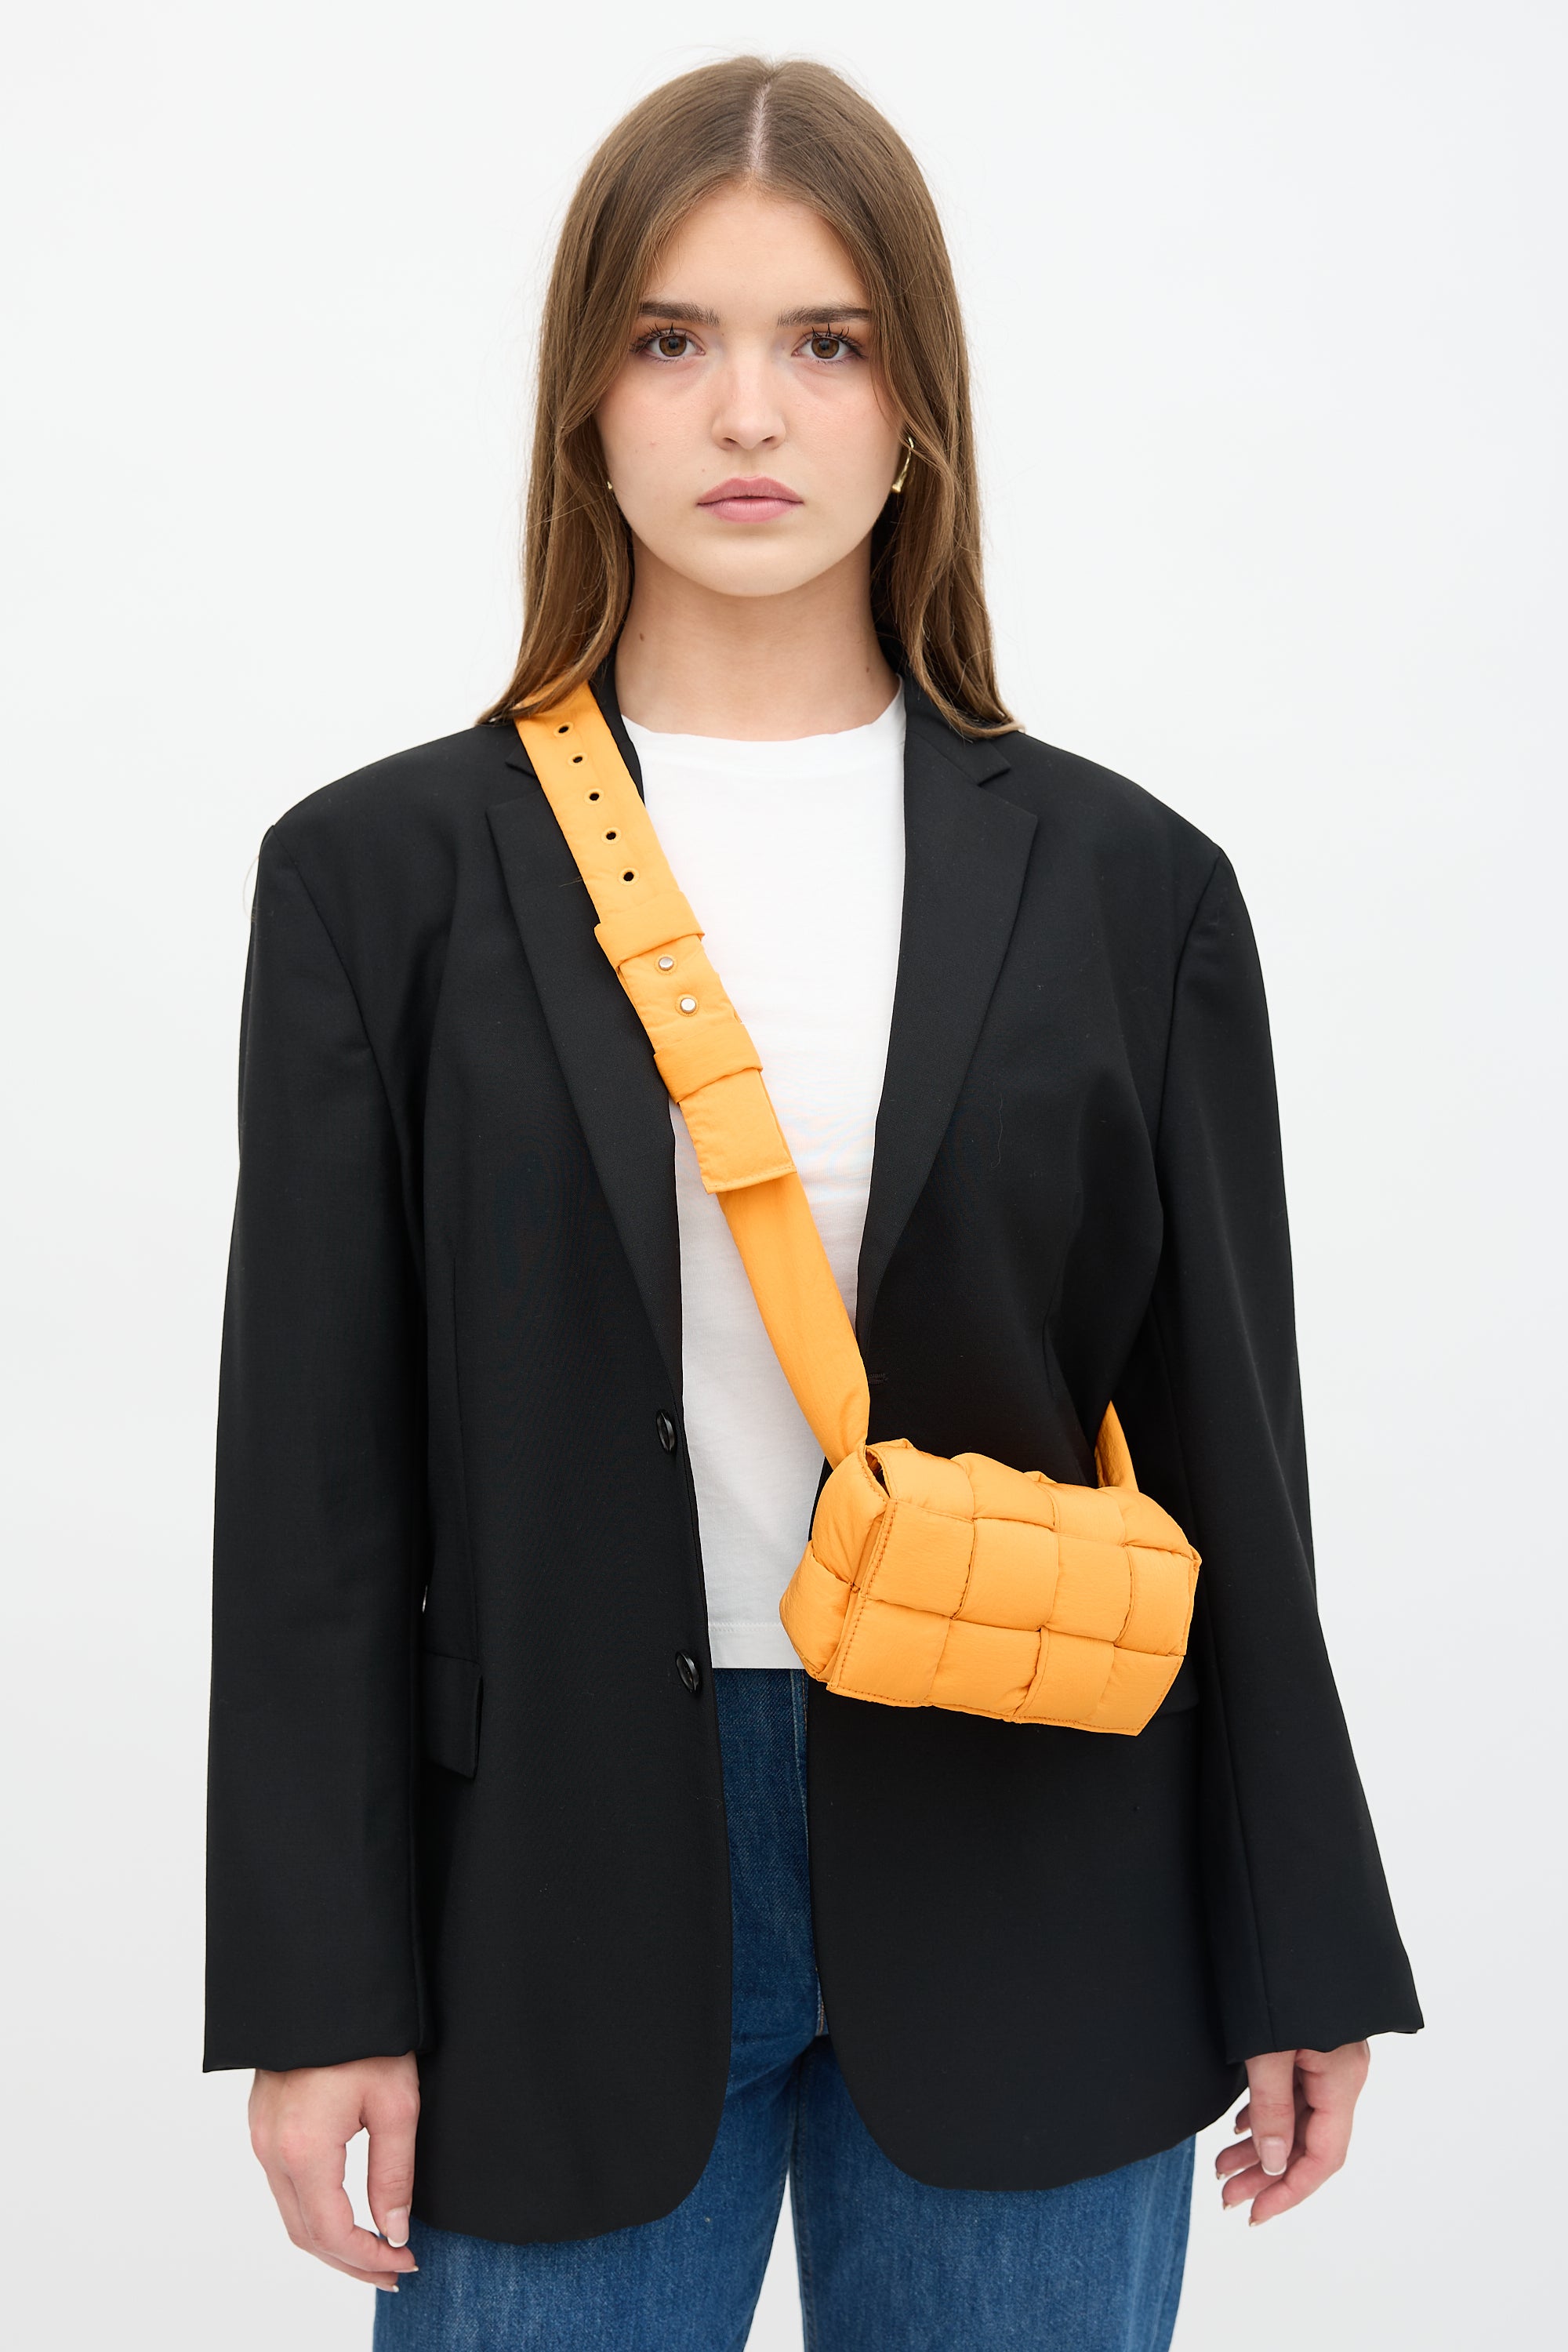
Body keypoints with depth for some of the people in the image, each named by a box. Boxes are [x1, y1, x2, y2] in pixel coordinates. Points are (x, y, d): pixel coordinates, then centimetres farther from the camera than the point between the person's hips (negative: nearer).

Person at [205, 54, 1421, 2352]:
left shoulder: (1124, 883, 1)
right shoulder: (387, 873, 0)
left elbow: (1225, 1453, 3)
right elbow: (318, 1475, -1)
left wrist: (1299, 1961, 4)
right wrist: (321, 1989, -4)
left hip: (1018, 1906, 1)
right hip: (557, 1891, 0)